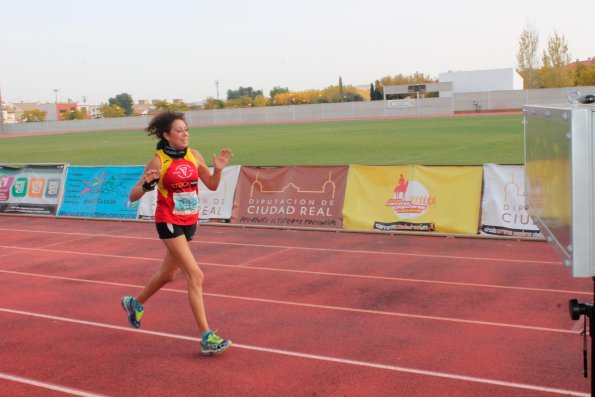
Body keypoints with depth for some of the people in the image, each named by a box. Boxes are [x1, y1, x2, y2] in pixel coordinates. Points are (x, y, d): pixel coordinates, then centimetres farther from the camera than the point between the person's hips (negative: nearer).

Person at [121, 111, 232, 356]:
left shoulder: (194, 156, 1)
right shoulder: (158, 161, -14)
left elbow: (212, 185, 10)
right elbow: (133, 196, -11)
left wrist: (218, 169, -9)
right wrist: (147, 185, -32)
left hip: (189, 222, 7)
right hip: (169, 223, -7)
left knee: (168, 274, 22)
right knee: (195, 276, -15)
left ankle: (135, 304, 49)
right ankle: (206, 338, -12)